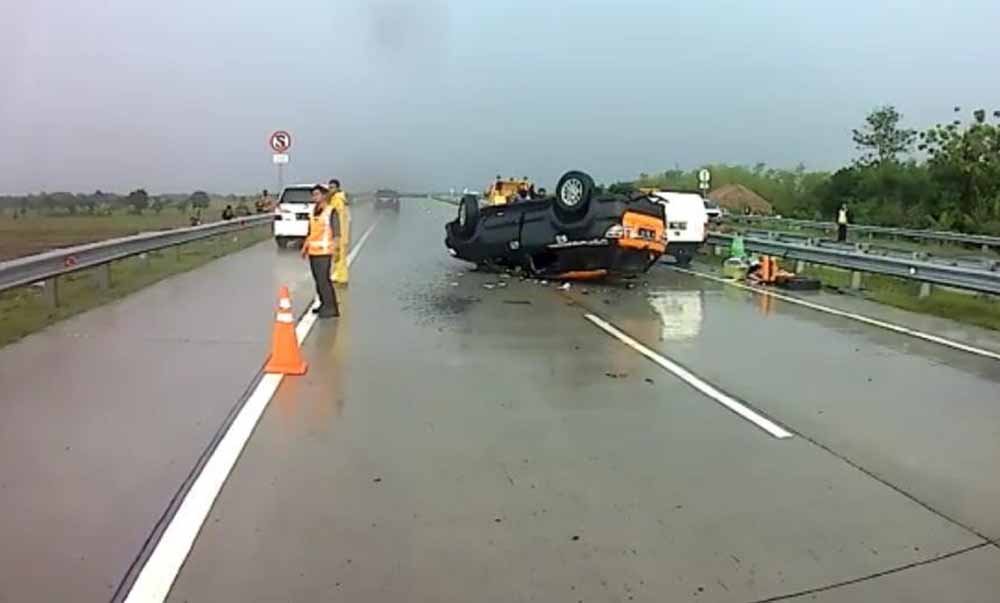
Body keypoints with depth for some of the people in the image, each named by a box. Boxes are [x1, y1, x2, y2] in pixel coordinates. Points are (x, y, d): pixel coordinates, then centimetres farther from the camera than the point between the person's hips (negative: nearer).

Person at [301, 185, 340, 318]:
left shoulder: (331, 211, -7)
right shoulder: (313, 211, 15)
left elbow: (337, 233, -11)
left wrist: (336, 248, -19)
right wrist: (305, 247, 21)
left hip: (324, 252, -8)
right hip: (312, 251, 8)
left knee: (324, 280, -11)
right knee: (318, 280, 12)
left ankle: (331, 308, -5)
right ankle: (324, 304, 24)